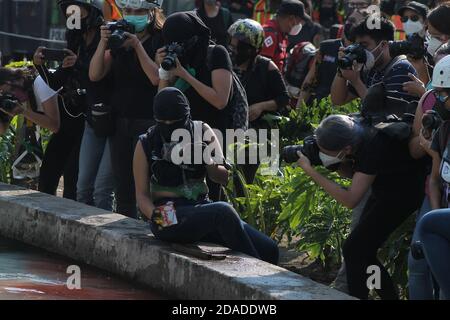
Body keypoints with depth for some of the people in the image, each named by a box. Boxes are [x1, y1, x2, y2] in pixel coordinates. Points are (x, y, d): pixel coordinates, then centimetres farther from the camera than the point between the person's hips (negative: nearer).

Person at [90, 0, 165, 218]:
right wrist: (103, 42, -9)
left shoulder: (159, 41, -3)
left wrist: (137, 45, -16)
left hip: (148, 121, -6)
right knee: (122, 186, 8)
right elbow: (95, 75, 3)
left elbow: (157, 78, -15)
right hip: (120, 121, 6)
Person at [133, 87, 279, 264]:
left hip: (201, 207, 4)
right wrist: (155, 216, -18)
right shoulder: (146, 144, 3)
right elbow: (142, 194, 3)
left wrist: (211, 164, -15)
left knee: (268, 248, -16)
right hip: (171, 217, -4)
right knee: (223, 211, -35)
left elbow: (223, 178, 8)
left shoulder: (202, 132, 9)